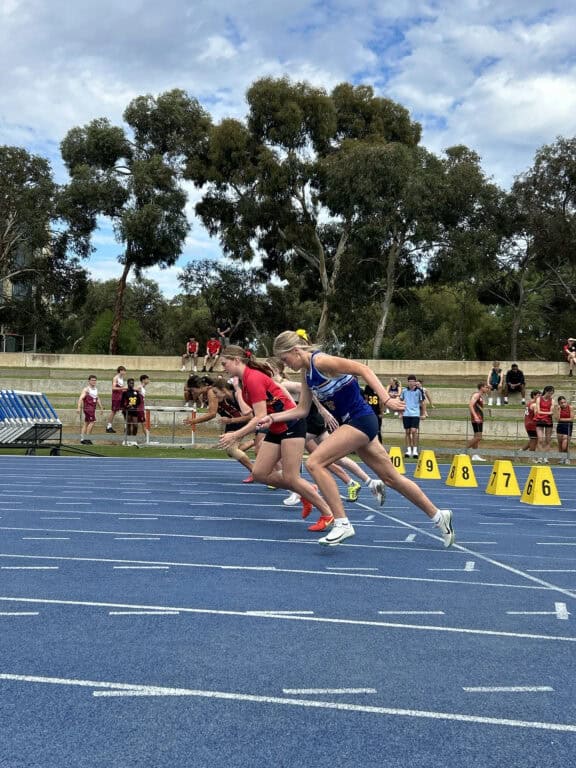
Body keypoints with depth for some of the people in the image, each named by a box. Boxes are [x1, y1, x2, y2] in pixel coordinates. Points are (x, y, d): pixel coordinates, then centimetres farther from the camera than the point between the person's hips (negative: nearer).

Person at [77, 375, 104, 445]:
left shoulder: (96, 389, 15)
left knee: (86, 423, 10)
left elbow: (98, 399, 26)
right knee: (92, 422, -14)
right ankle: (87, 438, -10)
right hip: (88, 407, -8)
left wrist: (101, 408, 25)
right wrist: (79, 407, -30)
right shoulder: (86, 389, -11)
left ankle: (82, 439, 13)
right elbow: (81, 398, -20)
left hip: (93, 408, 8)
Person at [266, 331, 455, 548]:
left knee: (314, 463, -16)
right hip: (352, 423, 10)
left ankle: (342, 524, -12)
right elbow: (302, 409, 14)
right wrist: (273, 418, 5)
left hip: (360, 420, -10)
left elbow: (362, 369, -21)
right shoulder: (305, 372, 10)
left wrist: (386, 399, -27)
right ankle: (438, 516, 28)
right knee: (392, 477, 16)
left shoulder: (320, 361, -17)